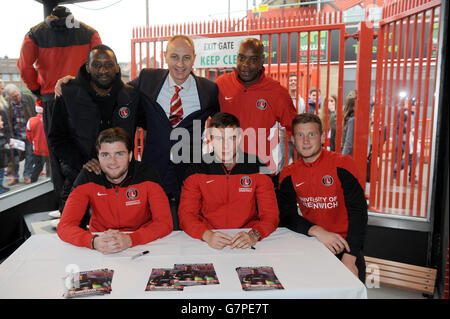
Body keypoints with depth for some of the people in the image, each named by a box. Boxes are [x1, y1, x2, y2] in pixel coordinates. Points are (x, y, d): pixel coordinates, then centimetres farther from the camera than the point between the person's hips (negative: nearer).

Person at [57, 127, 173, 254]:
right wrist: (94, 242, -34)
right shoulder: (87, 177, -10)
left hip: (142, 244, -1)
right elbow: (65, 226, -14)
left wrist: (129, 239, -33)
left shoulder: (146, 174, -13)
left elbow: (165, 223, -17)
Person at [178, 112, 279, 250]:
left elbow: (270, 214, -3)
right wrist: (207, 235, -25)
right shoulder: (196, 170, 0)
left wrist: (254, 235, -24)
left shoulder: (256, 168, 0)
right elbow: (186, 214, -5)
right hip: (209, 243, 0)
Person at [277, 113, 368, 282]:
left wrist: (349, 258, -21)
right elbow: (287, 216, -5)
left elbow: (358, 211, -12)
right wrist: (317, 231, -24)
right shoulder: (289, 174, 2)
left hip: (344, 243, -2)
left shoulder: (342, 164, -8)